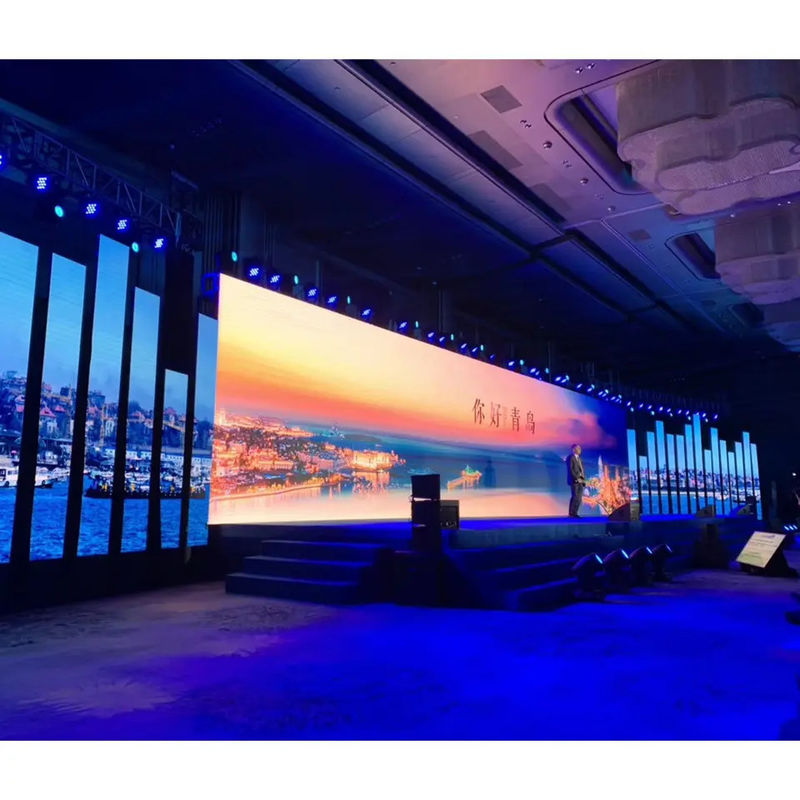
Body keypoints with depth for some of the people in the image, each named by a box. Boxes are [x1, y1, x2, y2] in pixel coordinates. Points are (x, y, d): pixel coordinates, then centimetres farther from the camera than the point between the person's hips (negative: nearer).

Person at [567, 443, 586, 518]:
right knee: (575, 497, -11)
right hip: (574, 481, -8)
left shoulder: (579, 458, 20)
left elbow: (581, 470, 19)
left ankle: (574, 513, 9)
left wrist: (583, 479, 5)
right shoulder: (570, 457, -6)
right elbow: (570, 469, -13)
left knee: (579, 498, 4)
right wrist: (577, 478, -17)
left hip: (580, 480, 8)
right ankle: (571, 513, -5)